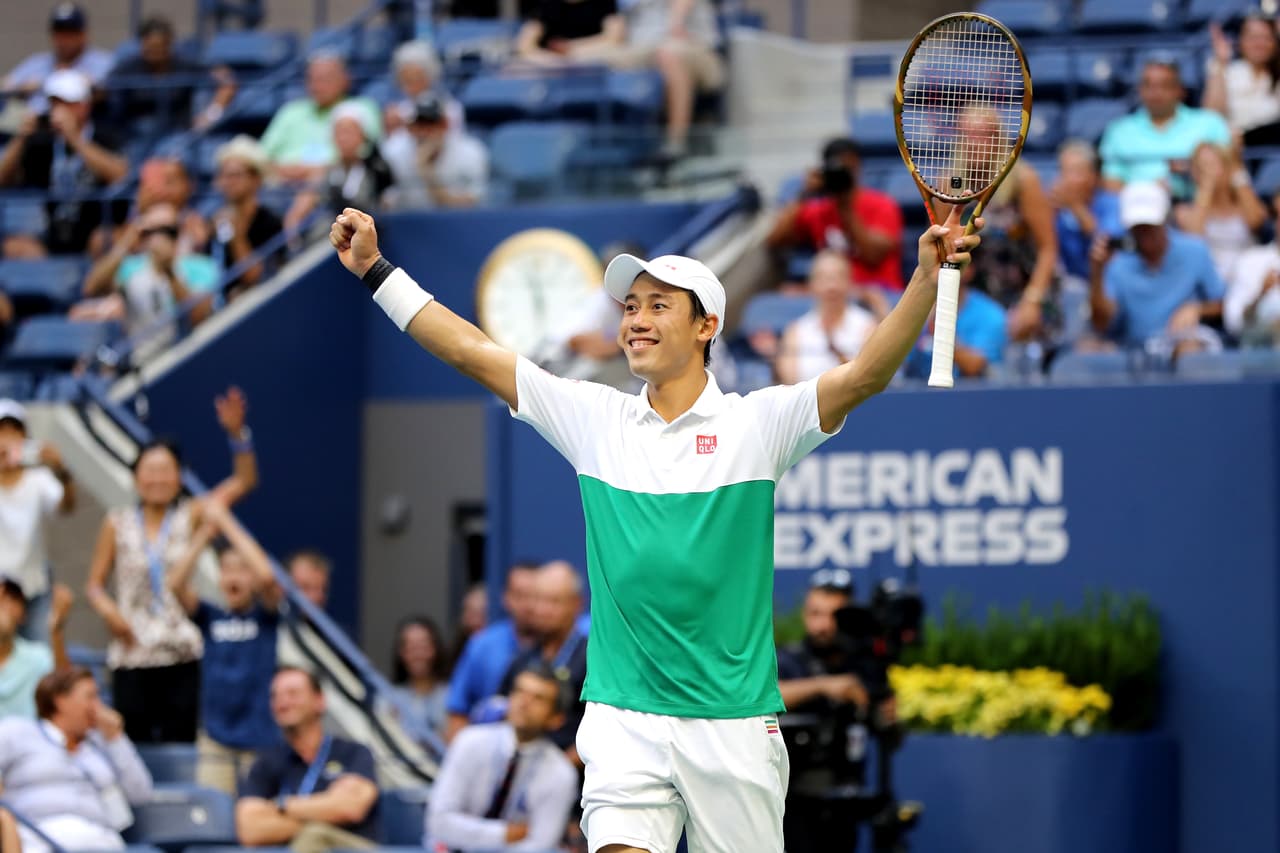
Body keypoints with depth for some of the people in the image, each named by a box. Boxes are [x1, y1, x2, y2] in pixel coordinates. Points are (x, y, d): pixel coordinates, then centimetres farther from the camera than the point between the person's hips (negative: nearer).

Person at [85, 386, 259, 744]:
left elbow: (244, 482, -5)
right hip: (131, 657, 1)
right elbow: (95, 584, 10)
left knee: (179, 747, -3)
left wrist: (236, 433, -19)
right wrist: (107, 609, -11)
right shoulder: (118, 524, 5)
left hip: (181, 656, -1)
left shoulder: (190, 517, 3)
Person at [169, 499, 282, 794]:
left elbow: (266, 576, -18)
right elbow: (176, 584, -8)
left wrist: (227, 523, -13)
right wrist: (206, 531, -12)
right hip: (216, 738, 2)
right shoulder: (210, 617, 7)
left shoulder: (266, 615, 1)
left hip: (261, 738, -2)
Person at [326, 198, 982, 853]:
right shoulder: (594, 419, 8)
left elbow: (865, 375, -13)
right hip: (622, 720, 1)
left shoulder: (757, 423, -1)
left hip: (732, 724, -1)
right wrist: (376, 271, 6)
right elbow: (472, 352, 9)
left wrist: (927, 276, -27)